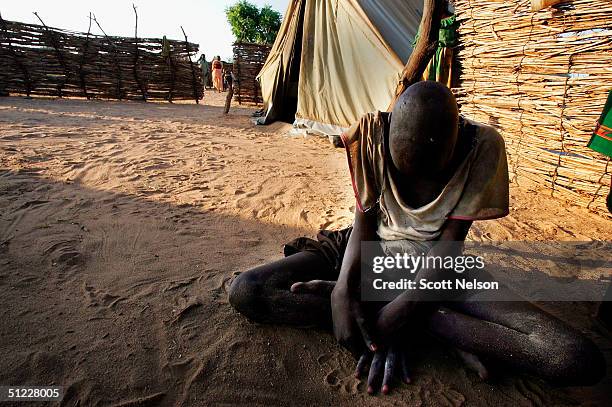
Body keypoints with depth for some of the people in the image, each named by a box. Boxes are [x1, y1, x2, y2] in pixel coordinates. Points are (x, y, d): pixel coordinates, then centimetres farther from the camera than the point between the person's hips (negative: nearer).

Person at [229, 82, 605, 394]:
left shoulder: (482, 146, -19)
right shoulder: (373, 135, -18)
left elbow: (450, 241, -17)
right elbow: (364, 222, -12)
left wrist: (397, 314, -27)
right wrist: (342, 288, -29)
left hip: (437, 264, -1)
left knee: (581, 361, -20)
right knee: (246, 291, -21)